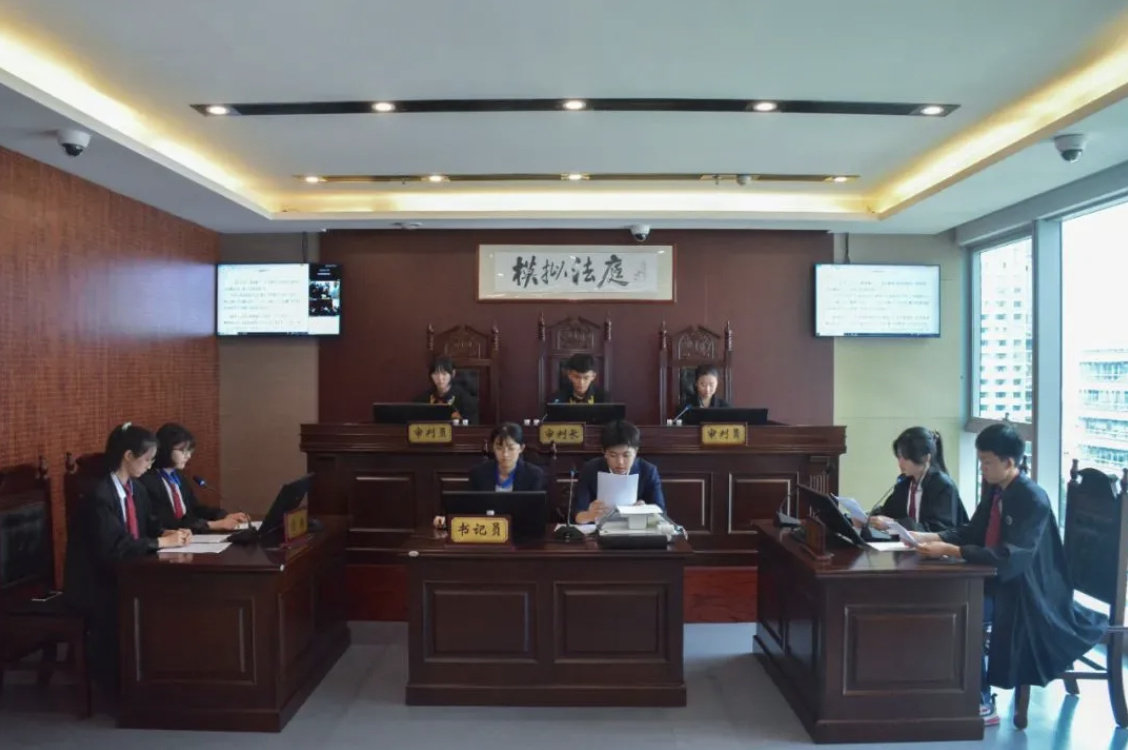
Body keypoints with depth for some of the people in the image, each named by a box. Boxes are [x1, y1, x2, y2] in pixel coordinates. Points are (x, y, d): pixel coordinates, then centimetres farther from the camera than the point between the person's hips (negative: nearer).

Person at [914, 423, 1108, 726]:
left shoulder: (1033, 500, -21)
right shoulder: (994, 489, 3)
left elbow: (1009, 556, -28)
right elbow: (971, 532, 10)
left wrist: (949, 551, -34)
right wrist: (927, 537, -6)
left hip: (1025, 590, -7)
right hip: (998, 577, 7)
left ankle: (982, 702, -6)